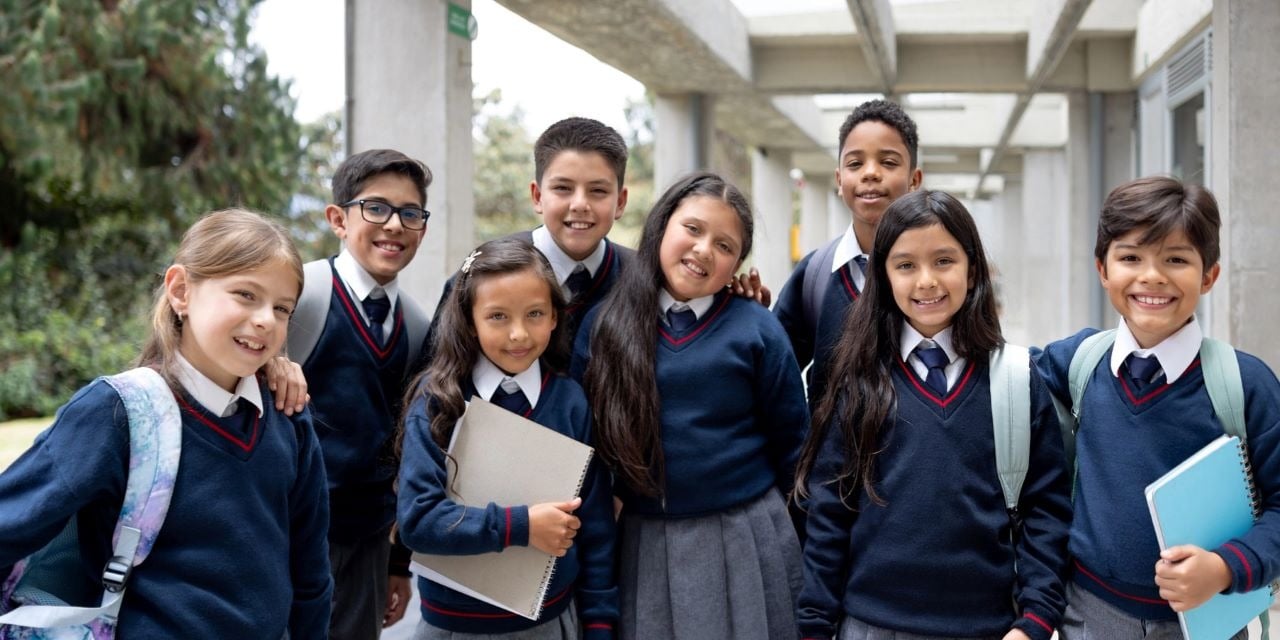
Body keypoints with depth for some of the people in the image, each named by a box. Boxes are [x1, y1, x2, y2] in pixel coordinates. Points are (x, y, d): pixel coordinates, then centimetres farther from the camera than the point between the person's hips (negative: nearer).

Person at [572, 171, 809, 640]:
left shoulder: (756, 328, -5)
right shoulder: (603, 323, 0)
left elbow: (790, 443, 2)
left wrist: (786, 527, 7)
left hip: (742, 535, -1)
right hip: (642, 540, 2)